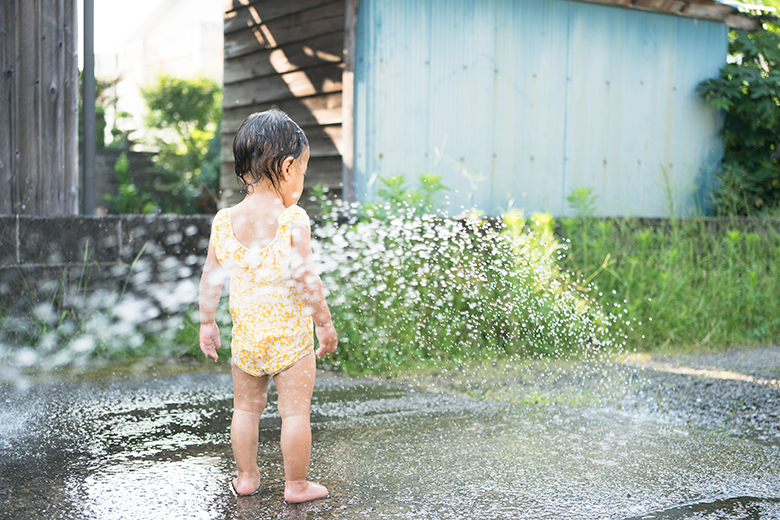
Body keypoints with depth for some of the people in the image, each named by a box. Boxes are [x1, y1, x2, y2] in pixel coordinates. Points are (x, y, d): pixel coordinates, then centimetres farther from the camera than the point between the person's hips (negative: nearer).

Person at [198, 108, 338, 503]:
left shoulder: (223, 221, 0)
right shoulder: (294, 220, -15)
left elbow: (211, 278, 5)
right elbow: (305, 279, -17)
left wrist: (207, 323, 16)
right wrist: (325, 323, -6)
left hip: (245, 332, 5)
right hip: (289, 333, -4)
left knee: (246, 406, 19)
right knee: (295, 410, 7)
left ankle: (247, 477, 30)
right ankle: (296, 485, 16)